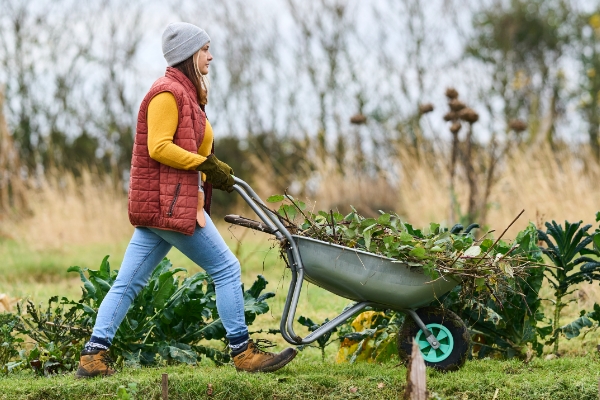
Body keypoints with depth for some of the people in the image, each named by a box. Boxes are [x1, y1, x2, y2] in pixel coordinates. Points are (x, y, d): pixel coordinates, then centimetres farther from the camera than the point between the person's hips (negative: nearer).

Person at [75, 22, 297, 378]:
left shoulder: (184, 93, 20)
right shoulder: (168, 93, -11)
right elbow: (159, 147, -20)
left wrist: (214, 173, 10)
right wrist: (207, 165, -18)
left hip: (159, 206, 10)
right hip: (171, 204, -10)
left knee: (128, 282, 6)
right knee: (227, 269, -3)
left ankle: (94, 355, 4)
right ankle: (243, 353, 2)